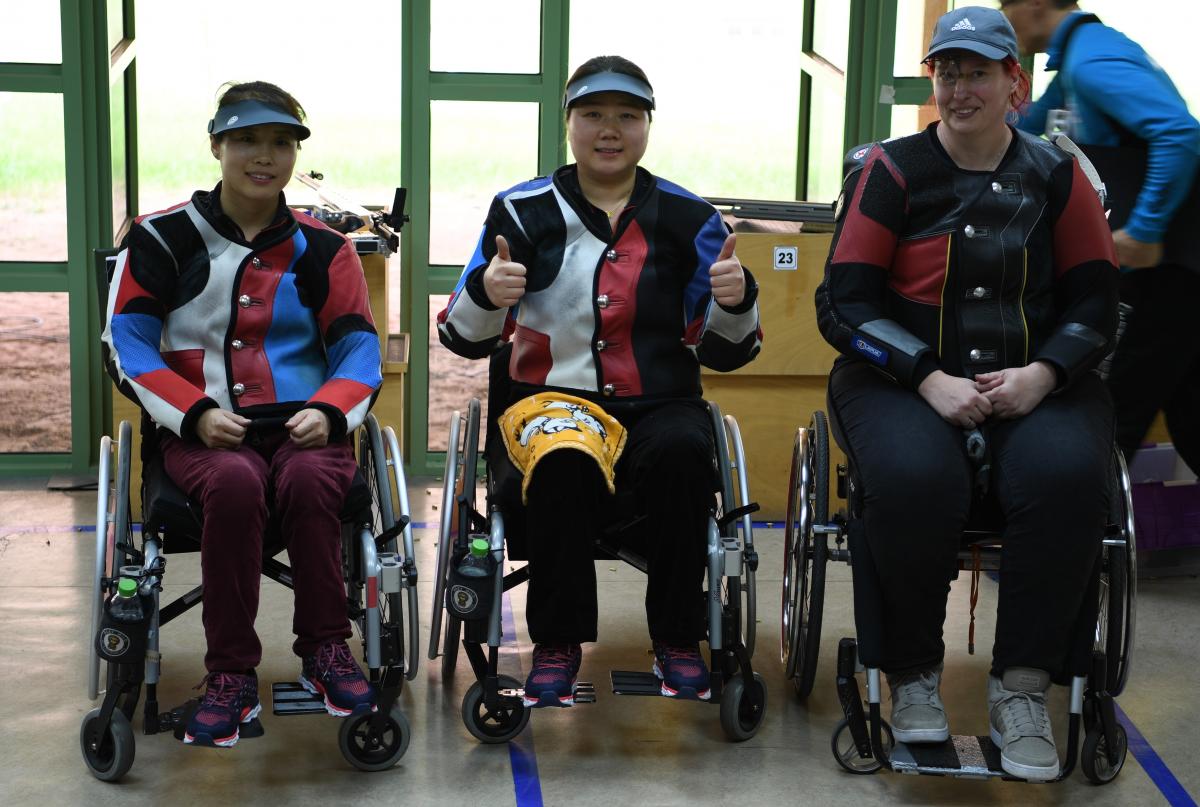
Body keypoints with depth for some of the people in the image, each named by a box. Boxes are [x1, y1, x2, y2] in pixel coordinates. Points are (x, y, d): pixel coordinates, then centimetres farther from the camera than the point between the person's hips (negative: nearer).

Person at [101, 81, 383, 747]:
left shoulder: (322, 249, 12)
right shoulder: (161, 239, 7)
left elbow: (358, 349, 8)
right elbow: (126, 345, 2)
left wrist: (327, 412, -13)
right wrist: (196, 413, -13)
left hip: (303, 425, 1)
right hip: (202, 431, -1)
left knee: (308, 479, -34)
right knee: (235, 483, -35)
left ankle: (325, 650, -18)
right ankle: (231, 674, -24)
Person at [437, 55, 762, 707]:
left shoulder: (688, 218, 9)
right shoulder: (522, 211, 7)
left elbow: (722, 353, 10)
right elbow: (464, 339, 7)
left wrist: (735, 302, -11)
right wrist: (486, 293, -15)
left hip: (660, 403, 1)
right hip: (550, 398, -1)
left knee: (680, 452, -34)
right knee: (564, 461, -36)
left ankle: (678, 641, -15)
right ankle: (556, 643, -16)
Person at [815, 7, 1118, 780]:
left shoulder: (1057, 175, 8)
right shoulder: (890, 170, 2)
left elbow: (1095, 301, 9)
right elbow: (846, 303, -3)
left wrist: (1042, 373, -10)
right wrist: (932, 379, -15)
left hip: (1035, 386, 2)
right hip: (906, 382, -1)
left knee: (1066, 474, -31)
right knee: (914, 479, -33)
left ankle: (1023, 687, -14)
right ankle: (913, 677, -8)